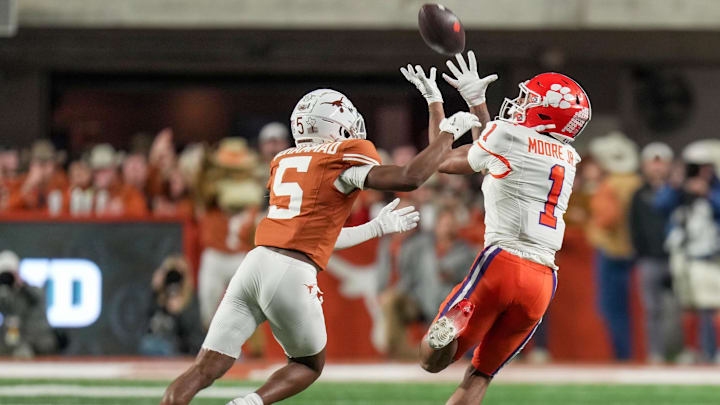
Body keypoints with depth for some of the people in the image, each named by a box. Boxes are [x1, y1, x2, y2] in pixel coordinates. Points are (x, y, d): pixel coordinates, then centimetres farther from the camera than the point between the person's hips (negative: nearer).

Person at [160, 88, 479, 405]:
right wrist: (448, 133, 7)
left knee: (204, 371, 3)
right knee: (310, 366, 20)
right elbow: (409, 178, -7)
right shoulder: (343, 156, 4)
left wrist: (377, 228, 40)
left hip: (255, 262, 5)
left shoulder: (283, 161, 24)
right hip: (293, 275, -5)